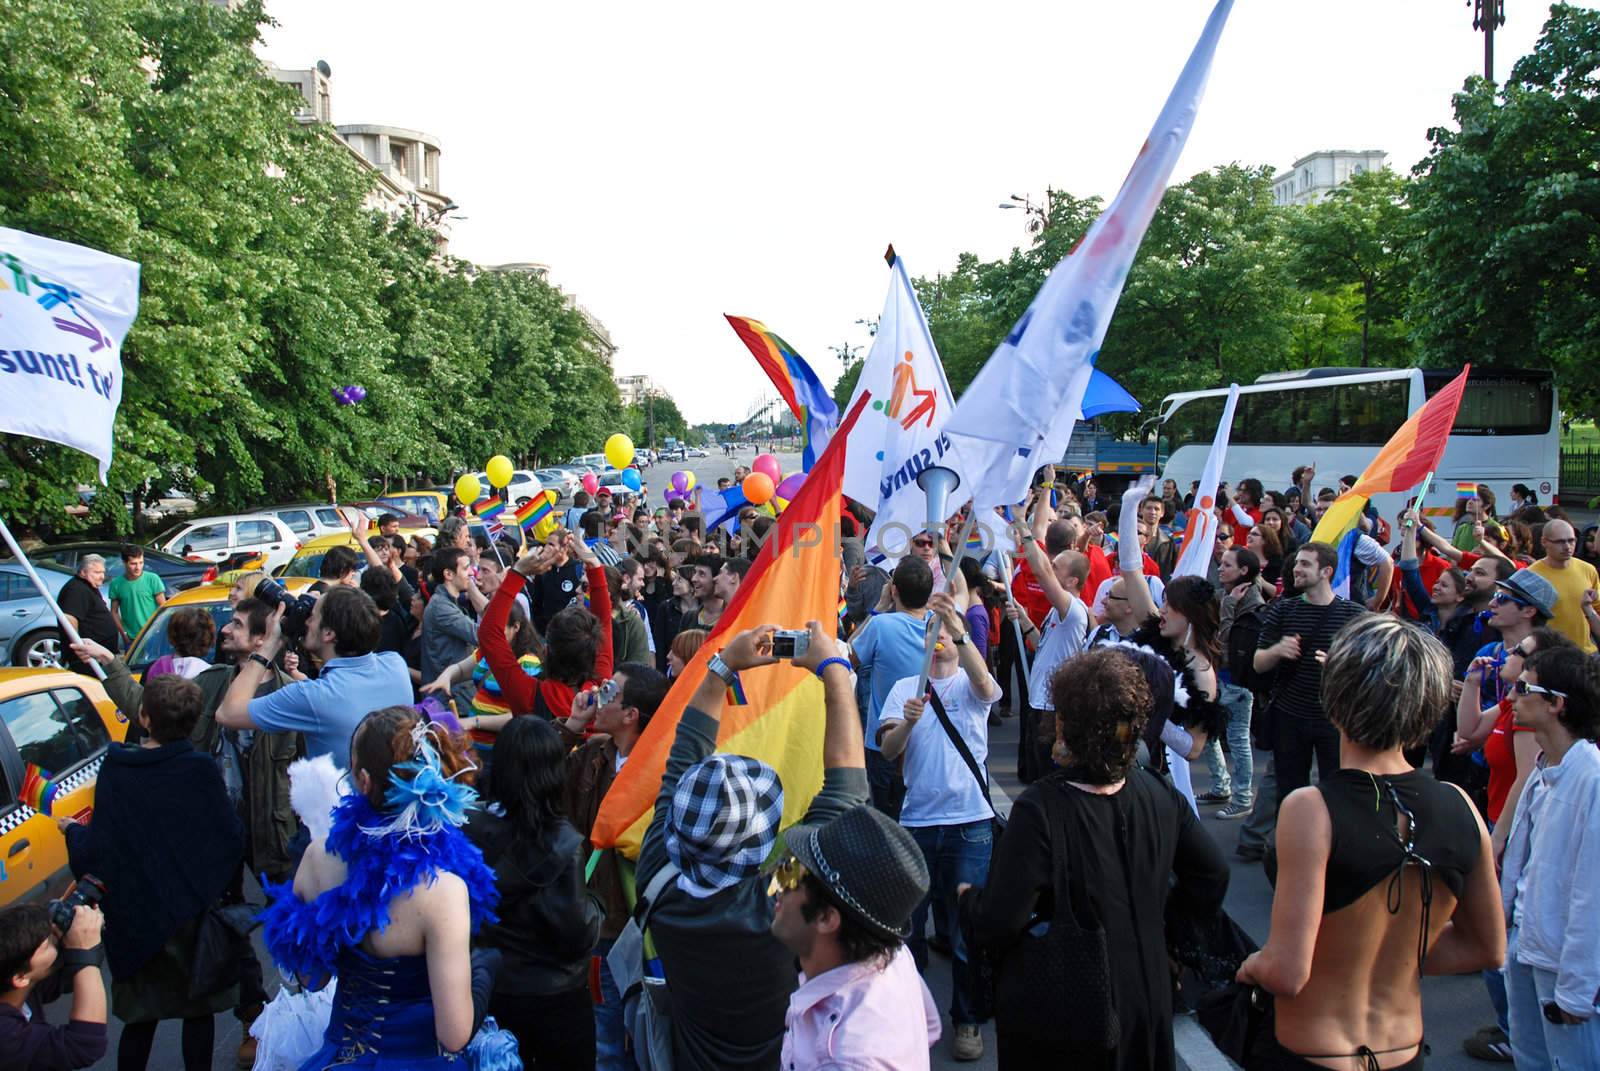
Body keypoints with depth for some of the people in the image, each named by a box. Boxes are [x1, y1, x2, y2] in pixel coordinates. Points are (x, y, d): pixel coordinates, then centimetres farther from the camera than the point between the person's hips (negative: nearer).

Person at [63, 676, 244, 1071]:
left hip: (135, 916, 2)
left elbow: (98, 846, -9)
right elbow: (230, 840, -17)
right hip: (193, 913, -2)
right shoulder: (200, 770, -17)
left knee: (140, 1016, 17)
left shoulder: (114, 769, -12)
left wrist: (72, 829, 12)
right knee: (199, 1009, 15)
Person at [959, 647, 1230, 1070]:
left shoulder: (1040, 809, -26)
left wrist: (967, 899, -5)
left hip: (1059, 1020, -5)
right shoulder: (1159, 794, -9)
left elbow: (997, 926, -25)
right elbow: (1212, 881, 3)